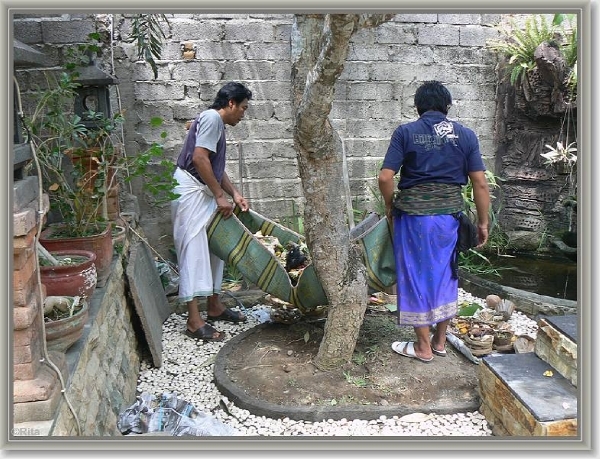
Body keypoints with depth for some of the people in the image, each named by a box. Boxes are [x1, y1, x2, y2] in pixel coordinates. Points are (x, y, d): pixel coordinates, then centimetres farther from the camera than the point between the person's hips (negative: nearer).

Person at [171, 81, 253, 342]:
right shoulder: (212, 118, -11)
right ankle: (194, 321, -11)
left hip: (203, 193, 11)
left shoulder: (217, 123, 21)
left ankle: (214, 306, 24)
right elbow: (199, 158, -22)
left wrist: (234, 193, 10)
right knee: (194, 251, -12)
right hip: (190, 191, -11)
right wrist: (220, 196, -18)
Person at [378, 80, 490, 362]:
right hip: (449, 214, 3)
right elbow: (480, 184, 0)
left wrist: (390, 207, 6)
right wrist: (483, 222, 9)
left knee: (417, 276, 8)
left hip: (413, 214, -3)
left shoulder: (405, 132, -3)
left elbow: (385, 177, -10)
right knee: (445, 275, 17)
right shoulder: (466, 135, 3)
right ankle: (440, 341, 30)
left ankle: (423, 347, 18)